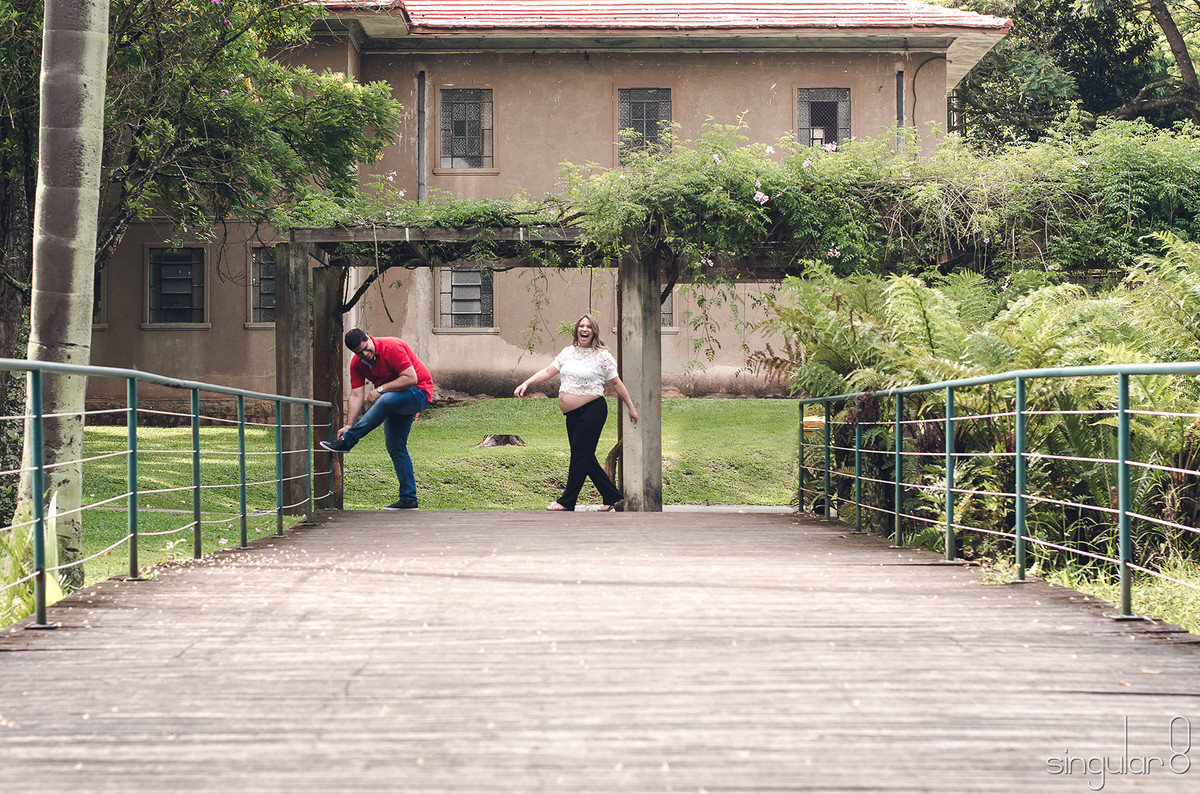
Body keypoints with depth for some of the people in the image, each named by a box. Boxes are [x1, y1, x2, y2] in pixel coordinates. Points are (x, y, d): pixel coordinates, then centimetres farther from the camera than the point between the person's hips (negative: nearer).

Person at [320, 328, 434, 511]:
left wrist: (380, 389, -21)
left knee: (386, 400, -37)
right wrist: (349, 425, -15)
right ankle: (408, 499, 5)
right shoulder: (357, 364, -1)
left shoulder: (392, 348, -22)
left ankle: (346, 441, -28)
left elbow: (411, 378, -25)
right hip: (397, 401, 9)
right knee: (395, 447, 3)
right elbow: (356, 395, -4)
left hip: (419, 391, -9)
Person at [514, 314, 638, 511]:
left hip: (592, 410, -7)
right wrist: (526, 384, 3)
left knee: (580, 455, -5)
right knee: (586, 458, 8)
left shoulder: (602, 355, -4)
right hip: (573, 414, 7)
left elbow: (616, 384, 1)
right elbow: (548, 372, 14)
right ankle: (612, 496, 17)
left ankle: (567, 501, 2)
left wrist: (631, 408, 5)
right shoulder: (568, 352, 12)